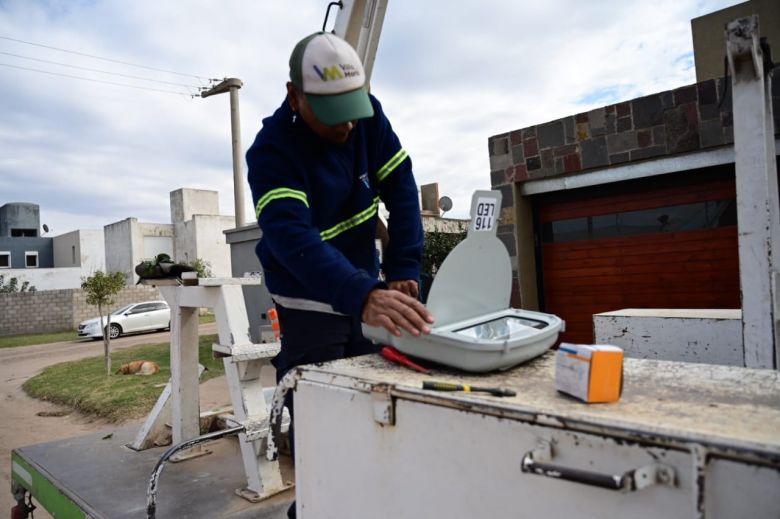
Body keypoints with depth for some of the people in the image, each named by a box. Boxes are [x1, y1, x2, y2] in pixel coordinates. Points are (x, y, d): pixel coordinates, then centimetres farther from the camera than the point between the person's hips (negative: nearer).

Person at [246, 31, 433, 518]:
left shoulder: (368, 114, -8)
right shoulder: (270, 152, -24)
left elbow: (401, 190, -9)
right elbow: (293, 238, -38)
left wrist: (402, 273, -17)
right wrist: (363, 296, -53)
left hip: (367, 290, 5)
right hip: (310, 304, -4)